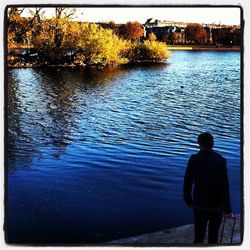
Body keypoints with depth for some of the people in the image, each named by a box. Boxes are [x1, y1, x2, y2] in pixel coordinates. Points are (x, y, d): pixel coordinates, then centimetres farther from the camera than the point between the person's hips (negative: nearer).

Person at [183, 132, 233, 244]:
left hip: (199, 205, 1)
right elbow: (224, 187, -18)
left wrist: (188, 201, 12)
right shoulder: (221, 161, -16)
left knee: (199, 237, 15)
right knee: (213, 236, 18)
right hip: (217, 206, -1)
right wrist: (228, 210, -10)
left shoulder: (193, 159, -12)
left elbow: (187, 183, -7)